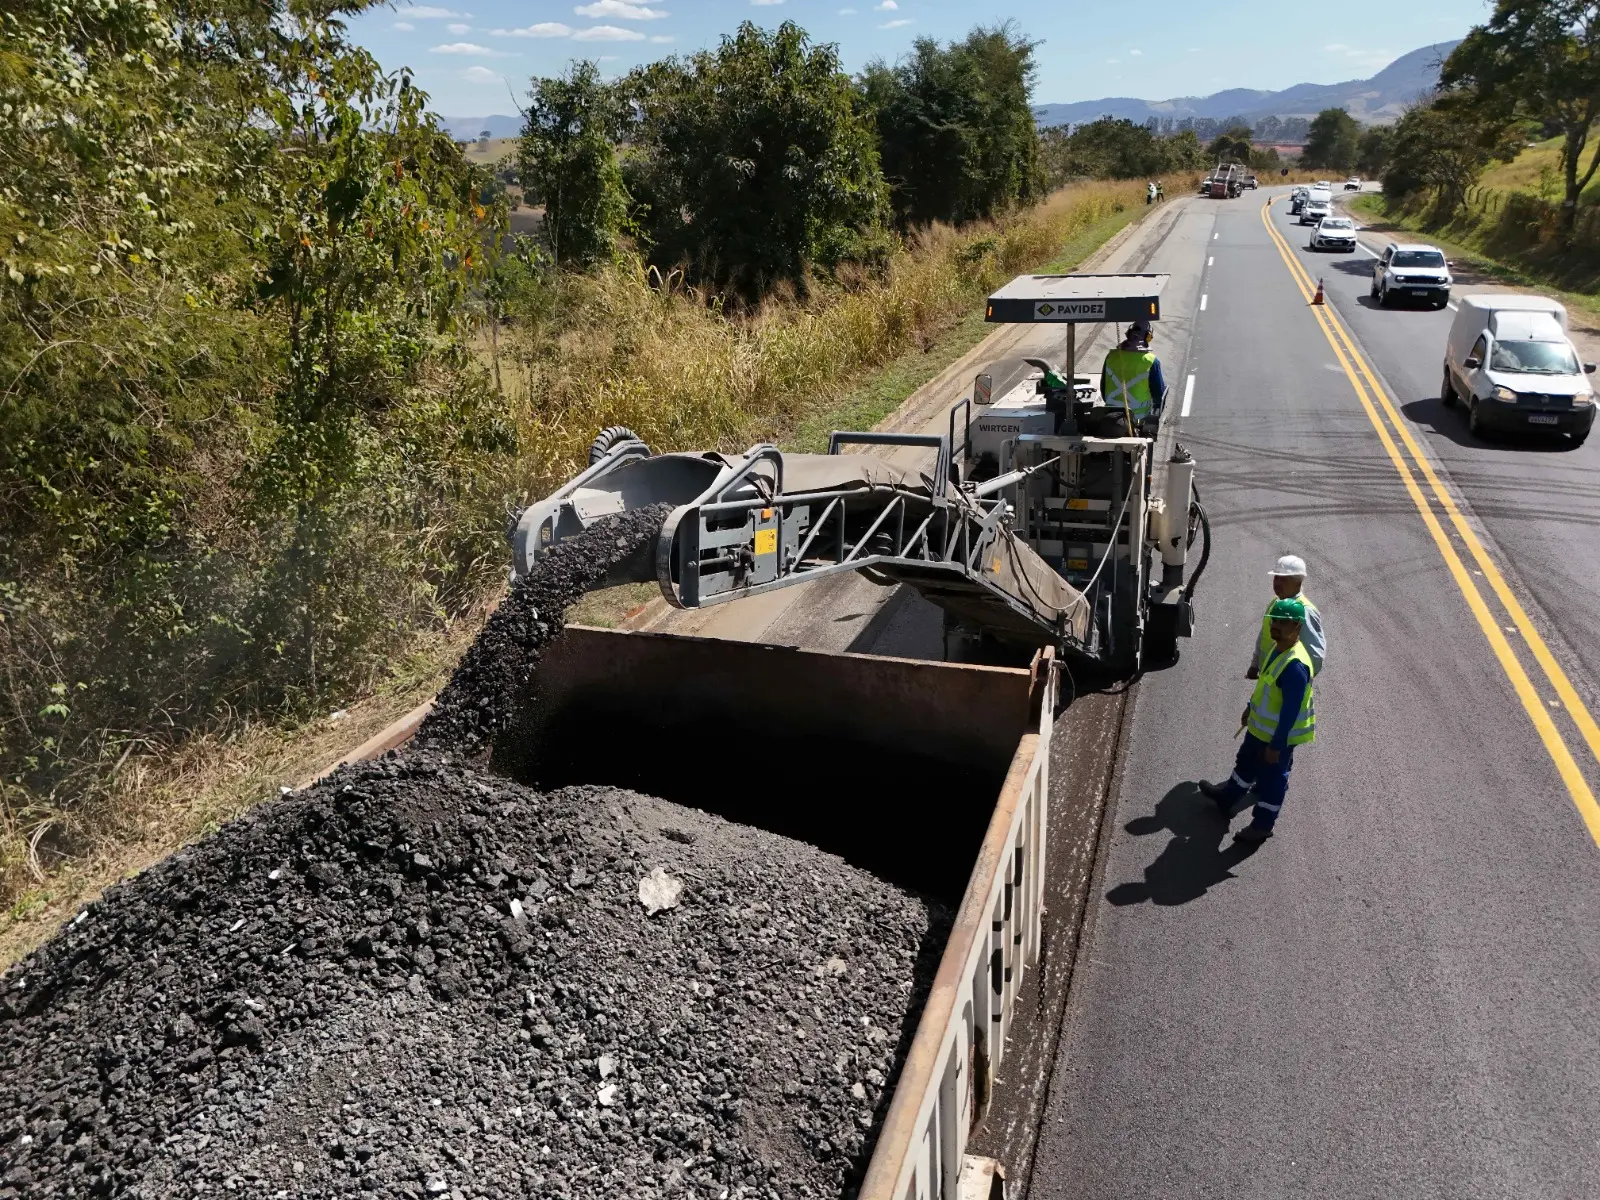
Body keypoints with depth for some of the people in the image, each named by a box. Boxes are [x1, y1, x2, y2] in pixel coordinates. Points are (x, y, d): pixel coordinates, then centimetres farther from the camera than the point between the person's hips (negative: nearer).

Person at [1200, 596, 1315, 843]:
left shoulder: (1295, 665, -33)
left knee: (1271, 779, 11)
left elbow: (1291, 711, -29)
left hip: (1279, 735, -9)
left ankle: (1263, 825, 29)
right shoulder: (1277, 647, -3)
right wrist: (1250, 707, 25)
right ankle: (1227, 797, 51)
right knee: (1246, 763, 28)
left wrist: (1276, 746, -24)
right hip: (1260, 726, 9)